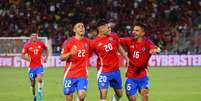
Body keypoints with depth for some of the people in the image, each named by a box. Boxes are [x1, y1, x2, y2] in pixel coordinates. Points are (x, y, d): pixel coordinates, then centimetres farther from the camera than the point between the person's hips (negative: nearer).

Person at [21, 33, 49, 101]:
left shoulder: (41, 44, -2)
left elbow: (46, 49, 18)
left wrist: (46, 58, 8)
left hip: (39, 66, 0)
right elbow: (22, 55, -4)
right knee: (33, 83, 8)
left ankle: (40, 92, -12)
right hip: (31, 67, 0)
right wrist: (27, 58, -24)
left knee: (39, 79, -24)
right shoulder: (27, 45, -5)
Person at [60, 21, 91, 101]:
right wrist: (70, 53, -23)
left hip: (83, 74, 2)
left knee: (82, 95, -19)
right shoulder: (68, 42, -5)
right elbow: (62, 58, -7)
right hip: (70, 74, -2)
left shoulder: (87, 42, 5)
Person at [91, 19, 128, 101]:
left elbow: (119, 48, 17)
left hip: (115, 70, 5)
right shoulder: (95, 42, -12)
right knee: (103, 94, -14)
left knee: (119, 94, 14)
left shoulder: (113, 36, 1)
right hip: (103, 72, -5)